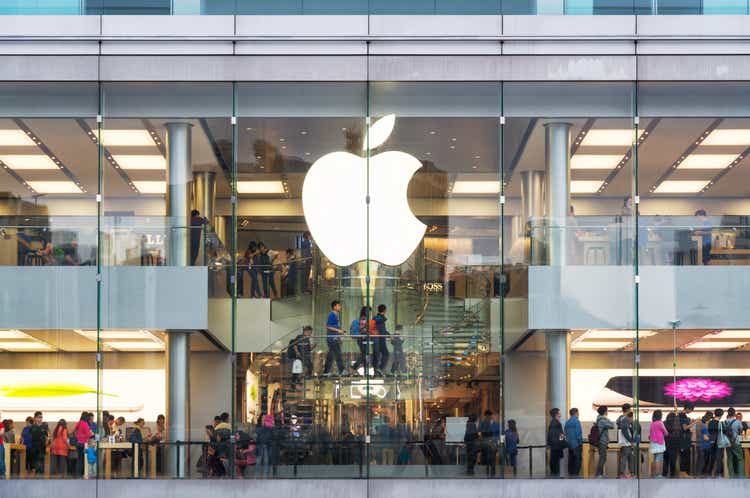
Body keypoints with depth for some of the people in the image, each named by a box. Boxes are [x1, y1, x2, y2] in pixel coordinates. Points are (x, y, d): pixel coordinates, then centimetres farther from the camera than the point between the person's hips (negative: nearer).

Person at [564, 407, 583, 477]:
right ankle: (576, 474, -8)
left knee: (571, 460, 11)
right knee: (578, 459, -4)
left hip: (570, 444, 8)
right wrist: (580, 442, -8)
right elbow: (578, 433, -16)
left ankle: (570, 474, 12)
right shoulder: (576, 421, -13)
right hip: (576, 444, -7)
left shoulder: (567, 422, 10)